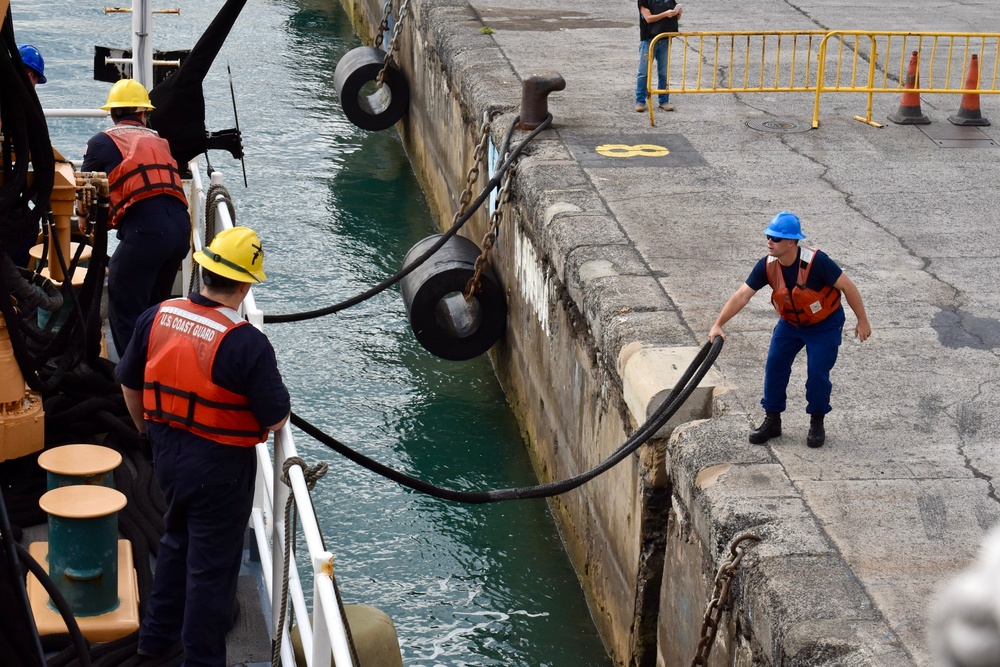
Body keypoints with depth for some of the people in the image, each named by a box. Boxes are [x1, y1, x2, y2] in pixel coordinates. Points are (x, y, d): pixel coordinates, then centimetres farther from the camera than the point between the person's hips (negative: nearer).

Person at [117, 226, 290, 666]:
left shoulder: (156, 318, -8)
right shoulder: (247, 344, -25)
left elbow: (129, 383, 6)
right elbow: (276, 418, -19)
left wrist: (147, 427, 24)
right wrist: (278, 404, 5)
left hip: (166, 451, 6)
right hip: (219, 465, -6)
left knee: (178, 539, 28)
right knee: (213, 563, 10)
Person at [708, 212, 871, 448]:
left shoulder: (816, 262, -33)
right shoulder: (767, 265, -19)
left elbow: (848, 287, -24)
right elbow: (742, 295, -20)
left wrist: (862, 321, -17)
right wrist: (718, 324, -28)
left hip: (824, 324, -5)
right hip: (790, 322, 5)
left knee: (817, 373, -11)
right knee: (775, 366, -3)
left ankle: (817, 423, 11)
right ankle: (772, 420, 12)